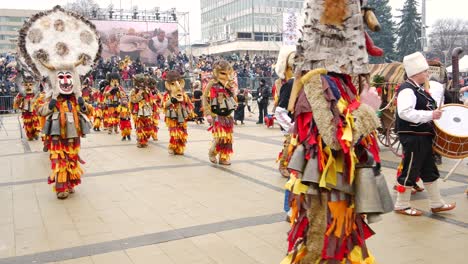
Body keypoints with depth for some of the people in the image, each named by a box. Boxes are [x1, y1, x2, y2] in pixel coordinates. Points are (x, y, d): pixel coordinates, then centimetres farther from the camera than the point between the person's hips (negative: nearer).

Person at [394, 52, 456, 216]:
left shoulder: (419, 89, 14)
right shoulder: (407, 90, -18)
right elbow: (405, 112, -30)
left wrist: (436, 113, 12)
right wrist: (430, 115, -27)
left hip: (423, 137, 10)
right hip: (412, 138, -10)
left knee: (429, 171, 16)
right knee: (410, 171, 0)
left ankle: (436, 204, 27)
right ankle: (401, 206, 12)